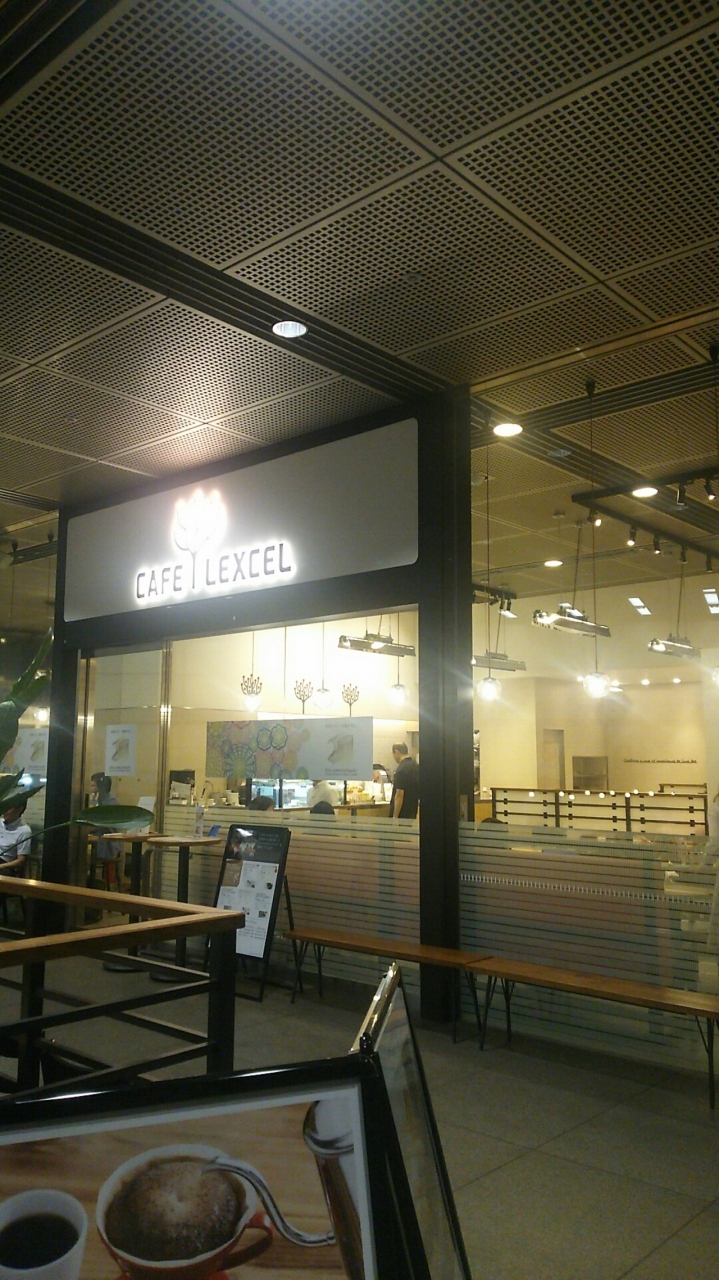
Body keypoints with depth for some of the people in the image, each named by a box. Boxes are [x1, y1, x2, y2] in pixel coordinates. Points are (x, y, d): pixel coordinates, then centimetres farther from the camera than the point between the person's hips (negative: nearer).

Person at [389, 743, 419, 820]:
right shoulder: (417, 767, 7)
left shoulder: (401, 770, -19)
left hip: (401, 814, -8)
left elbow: (399, 795, -22)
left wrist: (395, 817, -19)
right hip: (412, 813, 8)